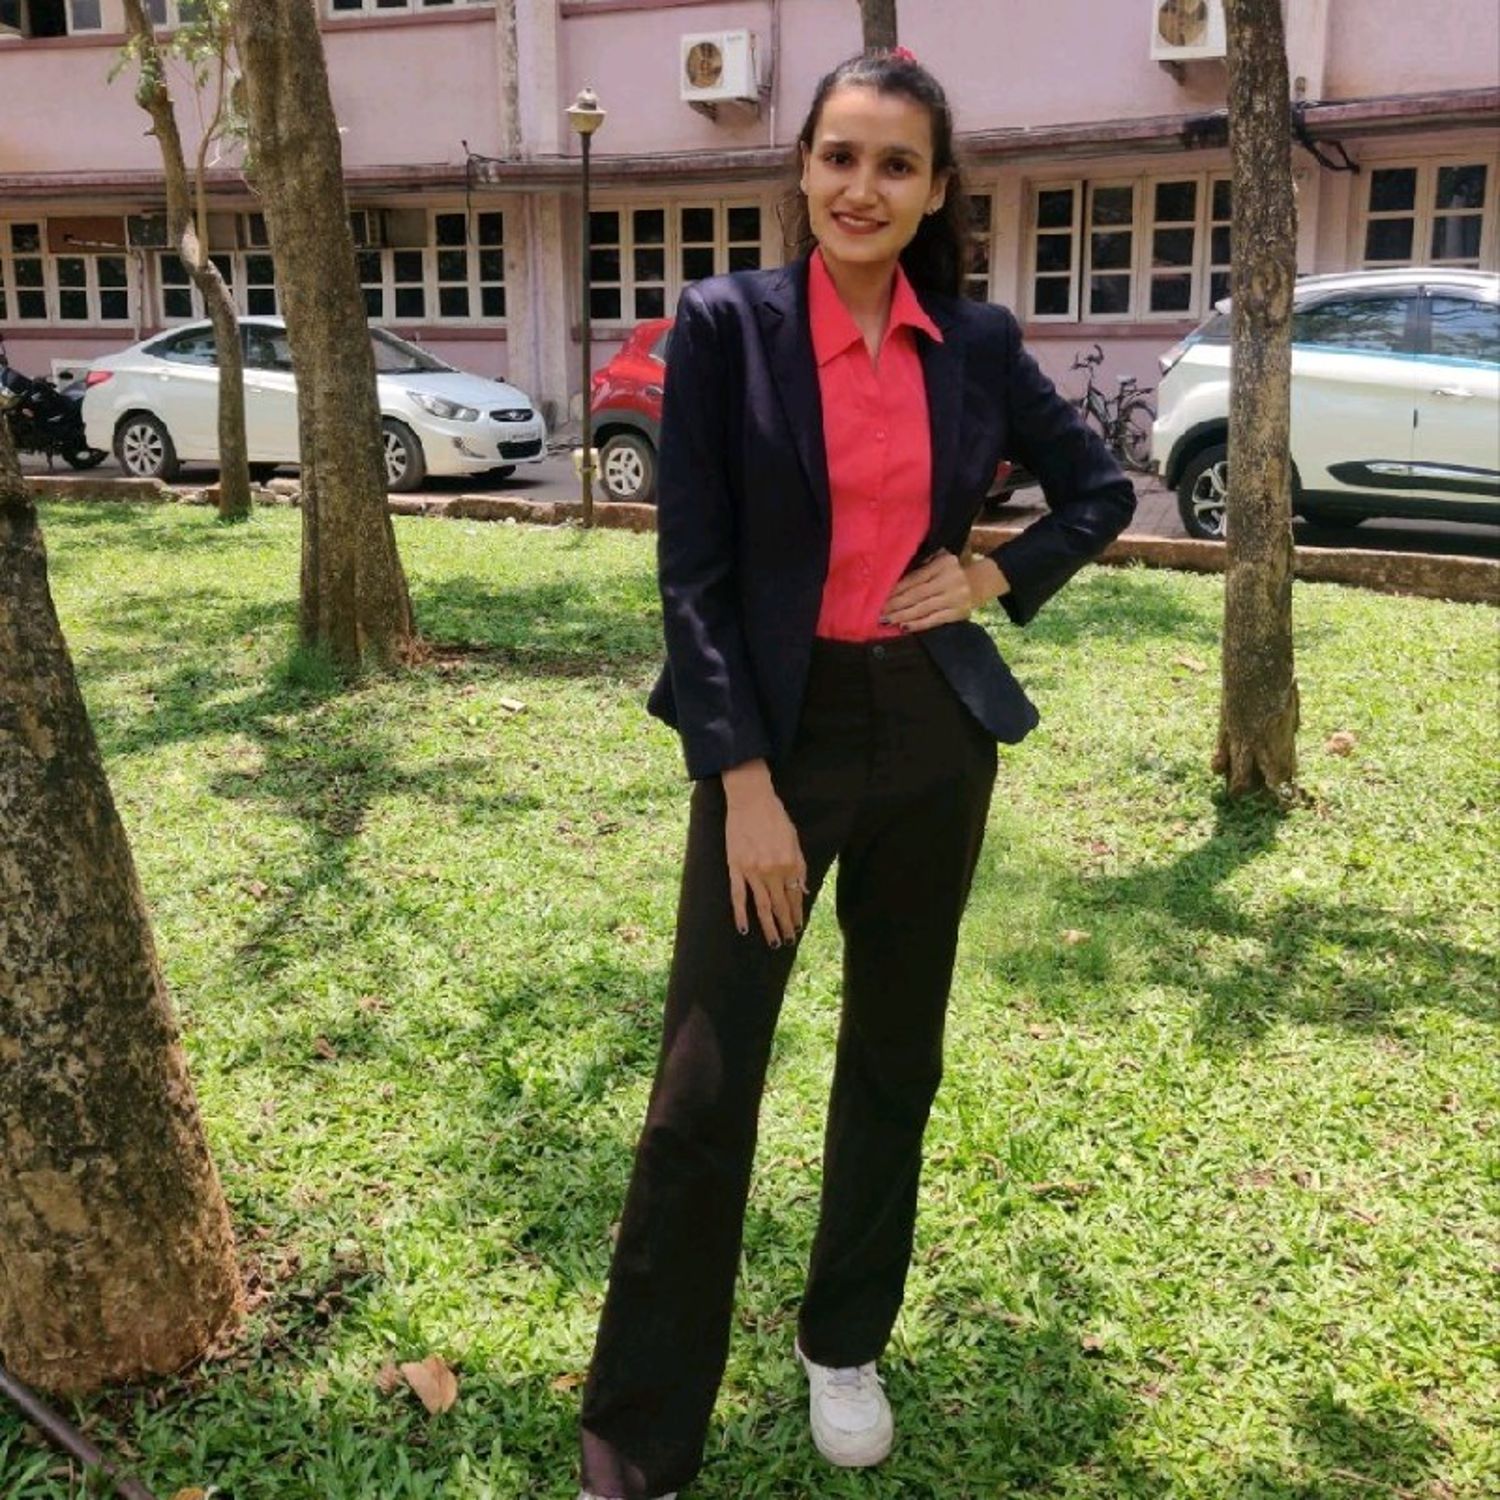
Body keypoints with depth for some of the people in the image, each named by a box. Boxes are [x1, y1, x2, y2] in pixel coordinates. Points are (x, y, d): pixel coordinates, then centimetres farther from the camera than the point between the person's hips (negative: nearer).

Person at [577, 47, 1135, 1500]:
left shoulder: (977, 341, 3)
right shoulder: (727, 323, -6)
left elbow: (1099, 488, 17)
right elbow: (692, 574, -10)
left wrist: (998, 577, -1)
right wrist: (746, 785, -15)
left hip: (934, 730, 4)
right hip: (776, 731, -3)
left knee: (895, 1057, 14)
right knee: (703, 1090, -3)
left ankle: (845, 1346, 36)